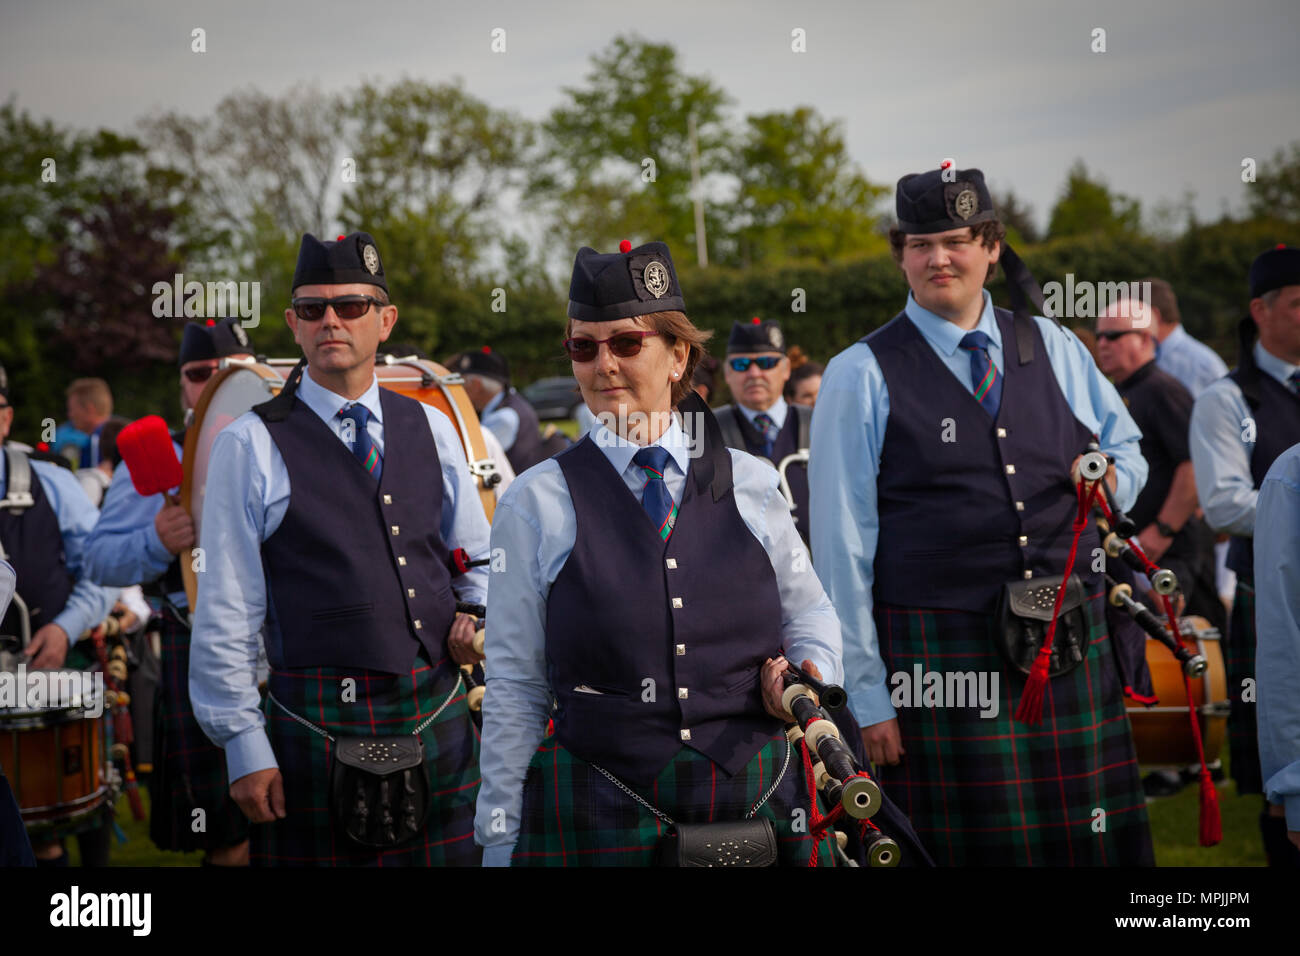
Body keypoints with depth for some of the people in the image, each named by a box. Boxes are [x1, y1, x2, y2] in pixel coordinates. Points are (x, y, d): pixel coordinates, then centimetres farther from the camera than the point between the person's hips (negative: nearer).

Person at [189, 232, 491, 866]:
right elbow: (226, 612, -2)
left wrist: (479, 615, 0)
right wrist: (243, 748, -6)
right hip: (319, 725, -4)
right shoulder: (251, 446, -2)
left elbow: (478, 556, 22)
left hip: (439, 718, 4)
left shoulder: (432, 427, 11)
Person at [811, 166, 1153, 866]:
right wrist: (866, 696, -6)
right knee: (970, 846, -2)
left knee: (1088, 841, 5)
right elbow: (841, 545, -2)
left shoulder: (1052, 349, 12)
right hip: (939, 660, -4)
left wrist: (1111, 476, -1)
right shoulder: (861, 377, 0)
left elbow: (1124, 445, 26)